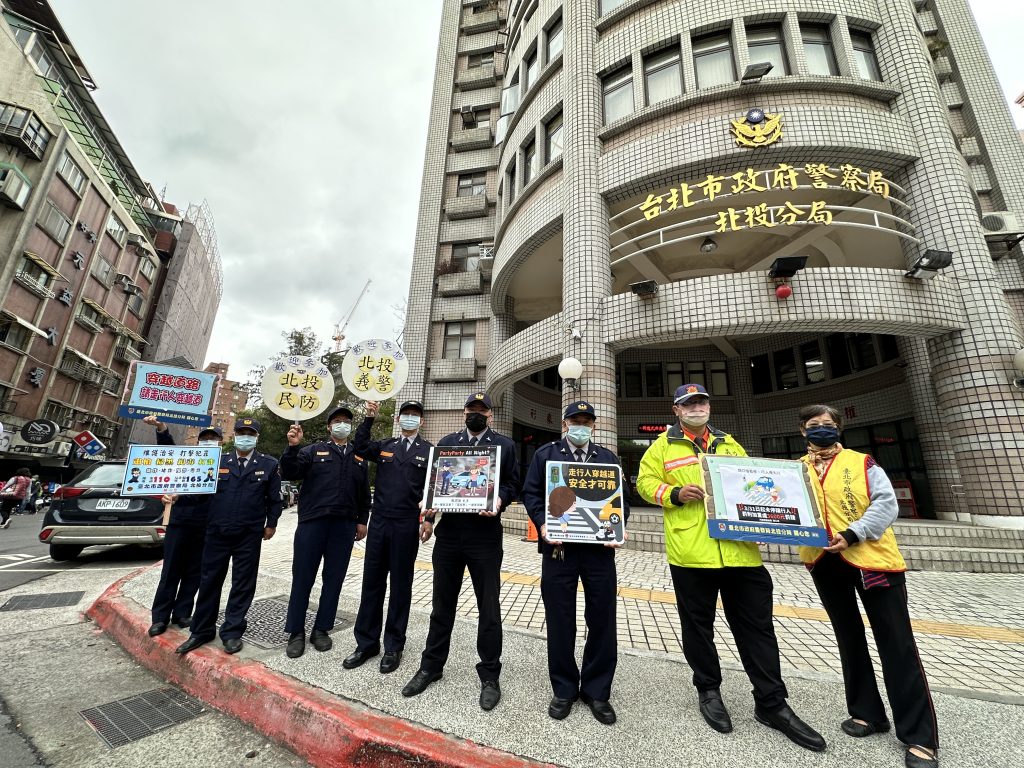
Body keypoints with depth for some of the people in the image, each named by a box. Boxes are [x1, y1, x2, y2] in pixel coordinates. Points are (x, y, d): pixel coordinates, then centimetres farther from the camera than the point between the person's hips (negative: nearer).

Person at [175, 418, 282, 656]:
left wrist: (271, 524, 3)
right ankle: (202, 631, 29)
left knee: (243, 583, 7)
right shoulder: (218, 460, 5)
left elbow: (274, 498, 3)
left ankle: (232, 632, 22)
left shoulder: (269, 464, -1)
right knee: (209, 581, 12)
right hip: (217, 532, 2)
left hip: (249, 536, -2)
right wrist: (179, 496, -14)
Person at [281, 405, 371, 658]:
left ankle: (321, 629, 24)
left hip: (344, 525, 3)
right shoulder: (313, 451, 6)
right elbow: (288, 473, -6)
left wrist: (362, 521, 9)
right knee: (303, 577, 4)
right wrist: (292, 446, -19)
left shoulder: (359, 457, 13)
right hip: (312, 522, -2)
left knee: (334, 578, 8)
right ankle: (296, 632, 19)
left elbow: (365, 493, 15)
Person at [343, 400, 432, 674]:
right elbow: (359, 447, -4)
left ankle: (394, 646, 24)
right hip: (379, 522, 3)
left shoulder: (428, 451, 0)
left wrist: (428, 520, -11)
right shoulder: (384, 446, 10)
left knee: (400, 585, 9)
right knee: (372, 582, 11)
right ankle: (366, 643, 27)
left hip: (407, 526, -3)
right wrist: (369, 418, -12)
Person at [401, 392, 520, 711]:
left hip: (485, 537, -2)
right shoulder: (446, 442, 9)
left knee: (489, 608, 9)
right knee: (442, 605, 17)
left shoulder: (504, 445, 3)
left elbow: (512, 485, 1)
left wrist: (499, 500, -18)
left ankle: (489, 676, 27)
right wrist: (429, 506, -8)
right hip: (448, 534, 2)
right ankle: (431, 666, 36)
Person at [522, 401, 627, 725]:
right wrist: (542, 524, -13)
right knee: (560, 622, 9)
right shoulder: (545, 454, 7)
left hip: (600, 549, 2)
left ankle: (597, 691, 30)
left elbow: (622, 498, 11)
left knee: (602, 621, 10)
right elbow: (531, 493, 2)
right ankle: (564, 689, 29)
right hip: (559, 547, -2)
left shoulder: (608, 458, 13)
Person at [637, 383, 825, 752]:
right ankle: (708, 690, 32)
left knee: (756, 625, 10)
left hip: (739, 549, 3)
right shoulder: (663, 446, 3)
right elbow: (645, 482, 0)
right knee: (698, 625, 11)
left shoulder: (729, 444, 16)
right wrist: (675, 493, -16)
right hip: (690, 551, -3)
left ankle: (772, 703, 27)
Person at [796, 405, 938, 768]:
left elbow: (886, 504, -9)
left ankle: (919, 735, 16)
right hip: (824, 563, 3)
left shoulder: (861, 462, 0)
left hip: (872, 559, -3)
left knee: (896, 643, 2)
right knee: (849, 638, 16)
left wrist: (853, 534, -20)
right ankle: (867, 712, 31)